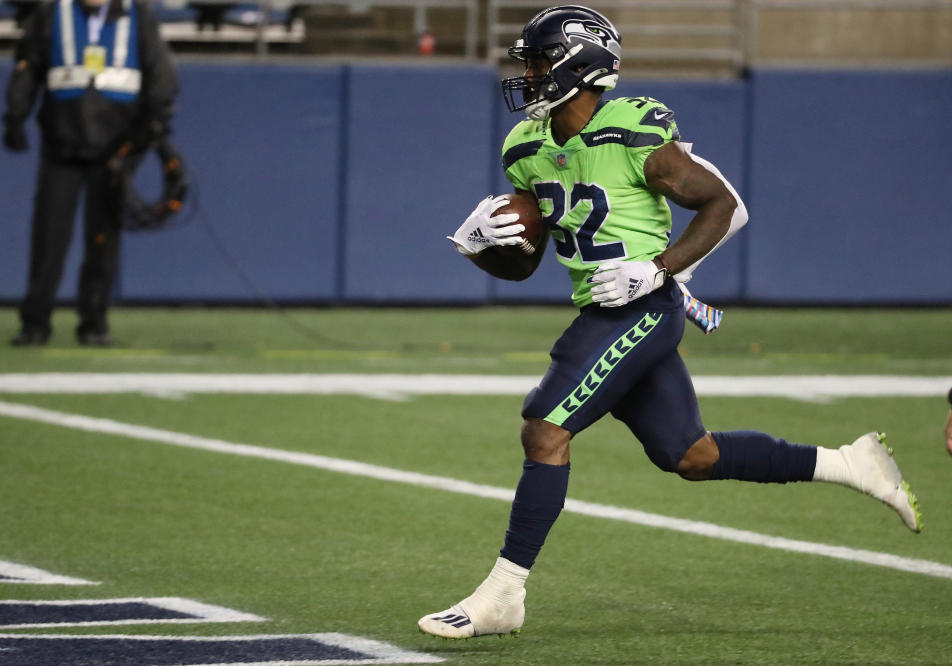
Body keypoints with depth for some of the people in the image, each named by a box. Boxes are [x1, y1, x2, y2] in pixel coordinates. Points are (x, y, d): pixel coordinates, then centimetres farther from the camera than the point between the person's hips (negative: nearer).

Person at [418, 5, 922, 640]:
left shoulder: (634, 137, -17)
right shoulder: (529, 151, 7)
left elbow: (724, 205, -10)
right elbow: (522, 263, 14)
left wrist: (655, 271, -19)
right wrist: (478, 242, -8)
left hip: (642, 309, -9)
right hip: (603, 315, 9)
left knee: (544, 431, -14)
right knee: (692, 456, 14)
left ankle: (501, 596, -9)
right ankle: (851, 465, 25)